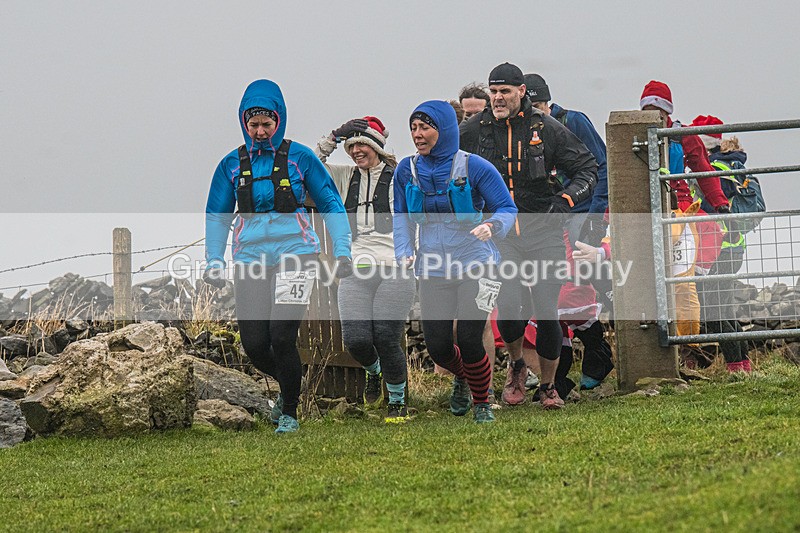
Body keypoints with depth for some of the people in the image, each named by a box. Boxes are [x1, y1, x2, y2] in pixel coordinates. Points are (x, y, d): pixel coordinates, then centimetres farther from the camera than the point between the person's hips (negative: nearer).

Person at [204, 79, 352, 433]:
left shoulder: (299, 157, 0)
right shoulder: (232, 164, 7)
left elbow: (330, 205, 8)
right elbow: (218, 216, 16)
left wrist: (342, 251, -1)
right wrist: (214, 262, 5)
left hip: (294, 255, -3)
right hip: (250, 260, 3)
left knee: (281, 337, -15)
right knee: (254, 345, -2)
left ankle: (290, 412, 6)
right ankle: (287, 386, 31)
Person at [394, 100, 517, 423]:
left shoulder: (474, 167, -8)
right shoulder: (407, 171, 2)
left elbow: (507, 208, -4)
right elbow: (402, 217, 14)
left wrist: (492, 226, -25)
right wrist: (405, 253, -3)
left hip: (475, 265, -3)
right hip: (432, 271, 3)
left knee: (469, 342, -11)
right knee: (437, 347, 0)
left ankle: (482, 403, 17)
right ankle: (461, 378, 38)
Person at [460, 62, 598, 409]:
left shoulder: (547, 129, 0)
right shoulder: (474, 130, 2)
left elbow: (587, 168, 6)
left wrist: (566, 199, -10)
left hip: (544, 233, 0)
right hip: (500, 235, 0)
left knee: (547, 314, -3)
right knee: (509, 308, -17)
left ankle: (548, 386, 18)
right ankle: (516, 367, 14)